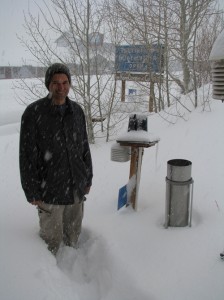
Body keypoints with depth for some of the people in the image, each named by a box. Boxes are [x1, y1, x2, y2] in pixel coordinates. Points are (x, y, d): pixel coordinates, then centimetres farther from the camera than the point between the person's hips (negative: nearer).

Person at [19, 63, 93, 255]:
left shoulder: (77, 111, 4)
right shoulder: (34, 113, -12)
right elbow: (27, 156, -11)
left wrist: (88, 179, 12)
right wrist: (32, 193, -11)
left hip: (76, 189, 5)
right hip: (50, 190, -5)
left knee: (74, 233, 20)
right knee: (52, 239, 8)